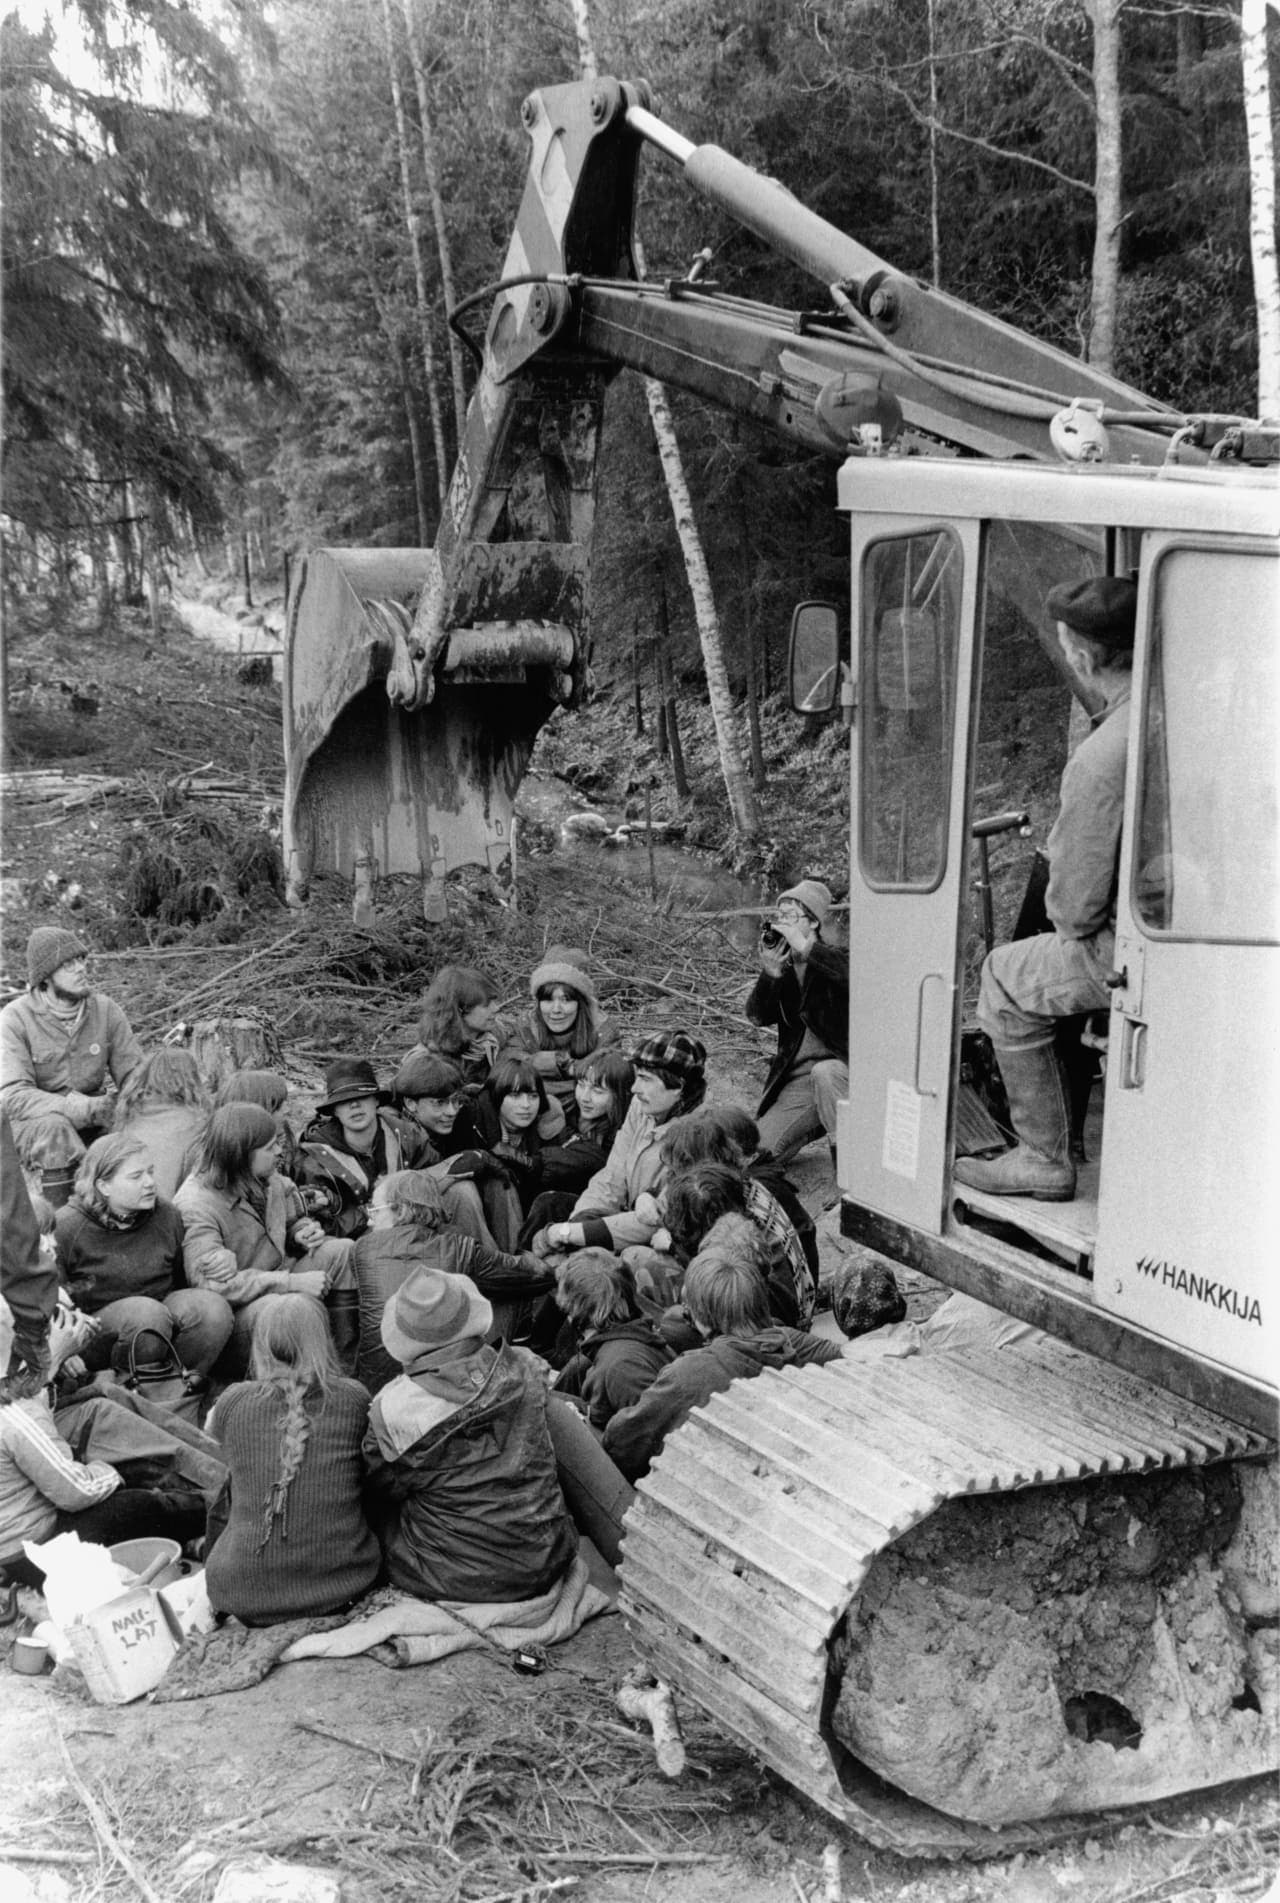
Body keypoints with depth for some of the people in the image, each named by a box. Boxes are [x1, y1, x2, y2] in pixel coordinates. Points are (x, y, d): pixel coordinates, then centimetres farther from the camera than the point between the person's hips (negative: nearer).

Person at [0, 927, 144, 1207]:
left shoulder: (105, 1009, -3)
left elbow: (135, 1072, 0)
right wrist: (87, 1109, -33)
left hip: (92, 1122, 4)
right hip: (32, 1125, -4)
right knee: (55, 1130, -35)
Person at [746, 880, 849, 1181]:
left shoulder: (834, 959, -5)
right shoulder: (782, 967, 9)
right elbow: (757, 1015, -4)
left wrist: (804, 946, -32)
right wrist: (769, 972, -20)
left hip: (840, 1072, -4)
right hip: (796, 1084, 4)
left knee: (824, 1072, -40)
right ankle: (813, 1128, 24)